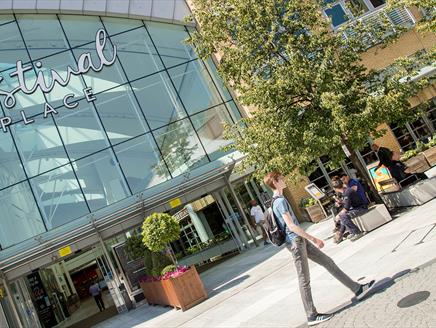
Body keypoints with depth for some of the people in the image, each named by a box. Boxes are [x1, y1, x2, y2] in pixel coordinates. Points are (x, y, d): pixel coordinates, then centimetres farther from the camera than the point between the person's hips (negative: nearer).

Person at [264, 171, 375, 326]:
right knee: (304, 280, -1)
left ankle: (357, 289, 20)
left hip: (301, 241, 10)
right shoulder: (280, 200, -17)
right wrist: (313, 239, -21)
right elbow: (291, 225, -24)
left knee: (328, 262, 12)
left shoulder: (276, 201, 14)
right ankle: (312, 316, 9)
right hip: (296, 242, -10)